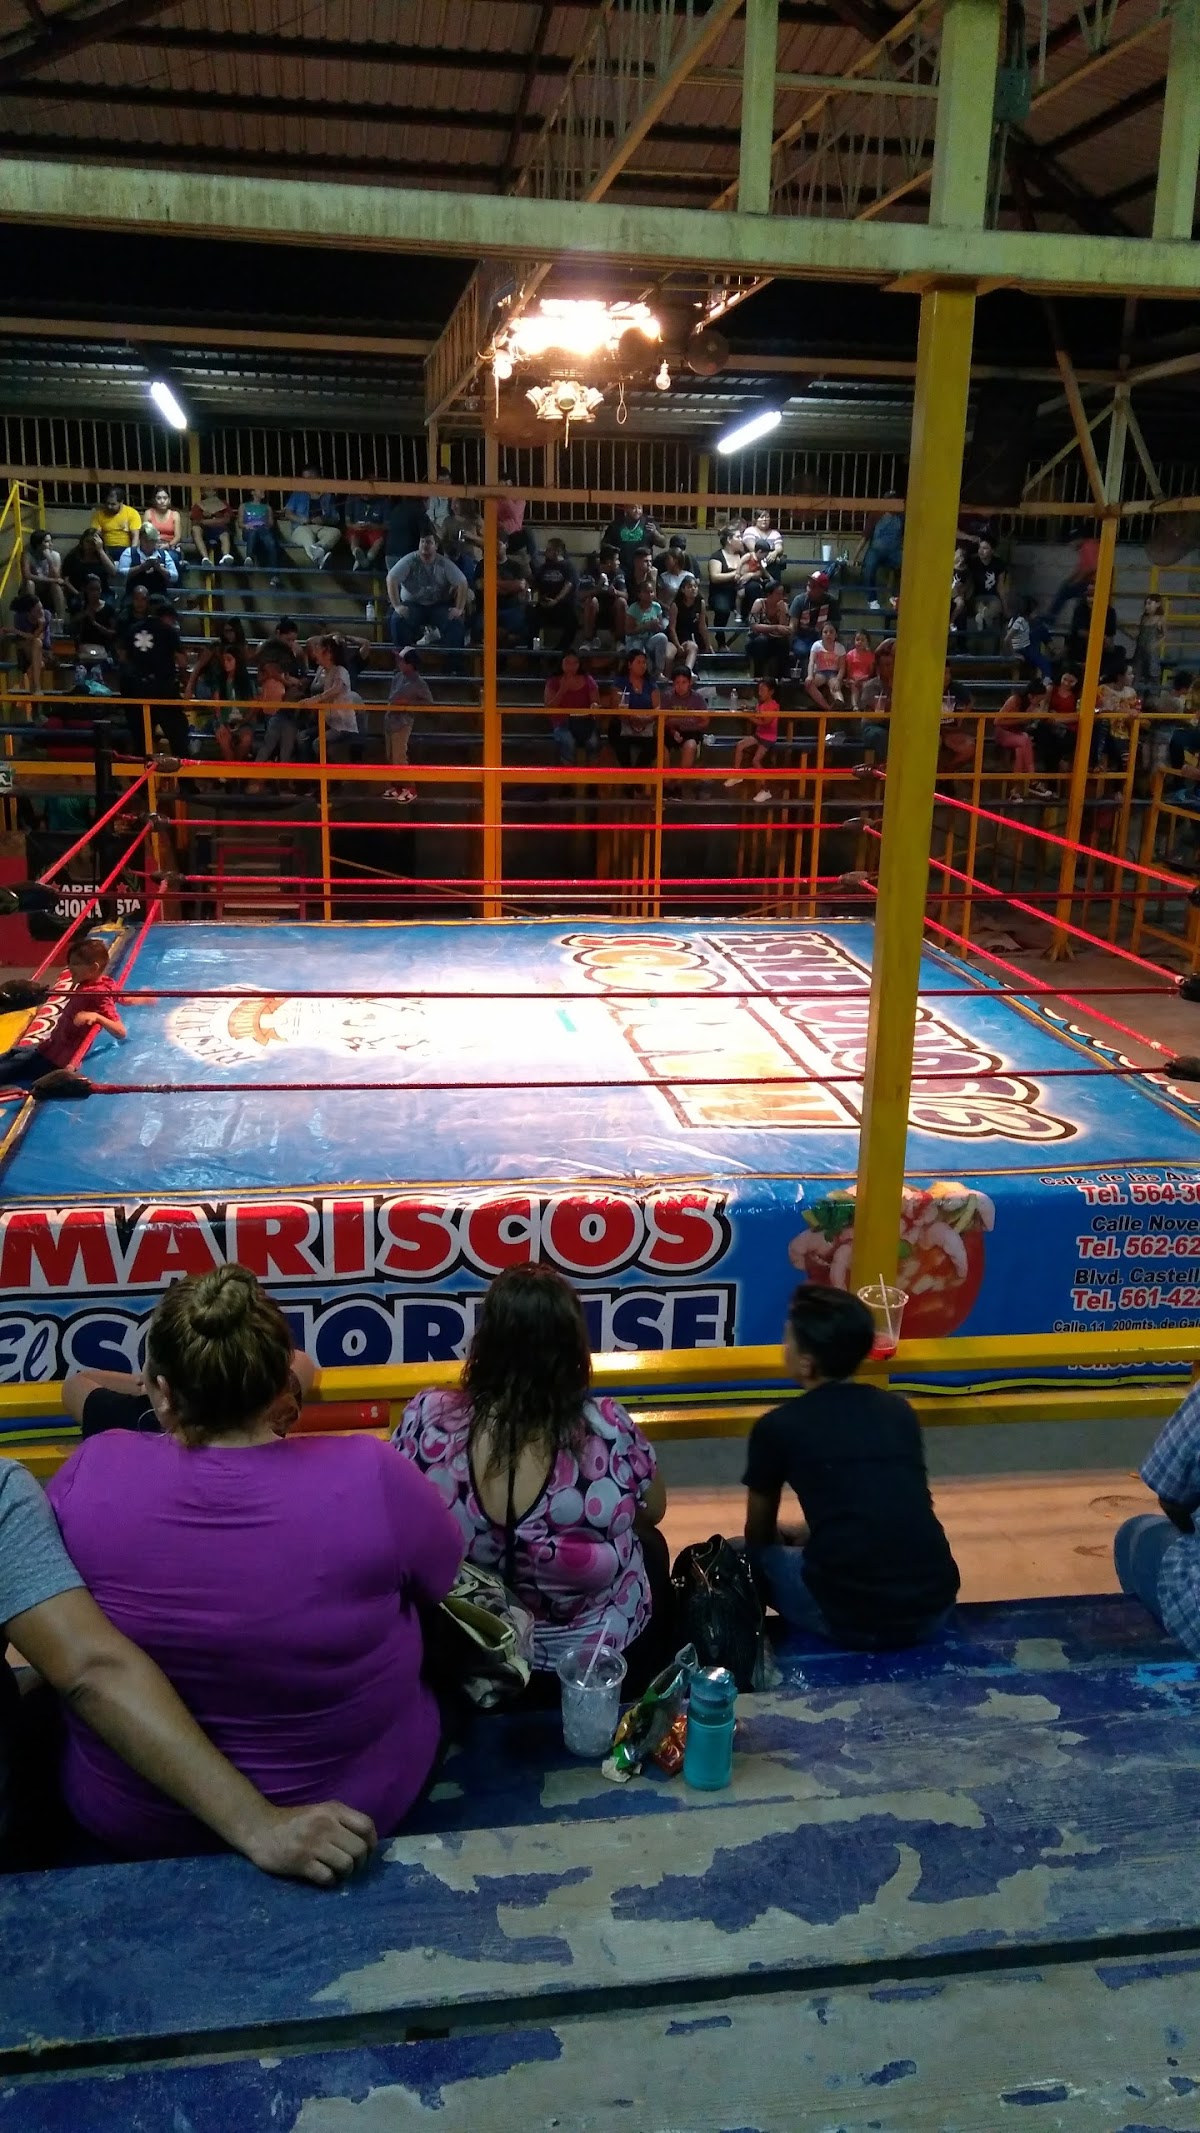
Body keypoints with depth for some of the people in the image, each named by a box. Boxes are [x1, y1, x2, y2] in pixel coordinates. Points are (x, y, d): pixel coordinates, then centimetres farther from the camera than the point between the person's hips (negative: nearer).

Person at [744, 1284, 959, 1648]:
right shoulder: (898, 1409, 11)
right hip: (934, 1607, 5)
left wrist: (786, 1538, 39)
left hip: (850, 1619, -4)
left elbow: (758, 1535, 16)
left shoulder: (778, 1426, -1)